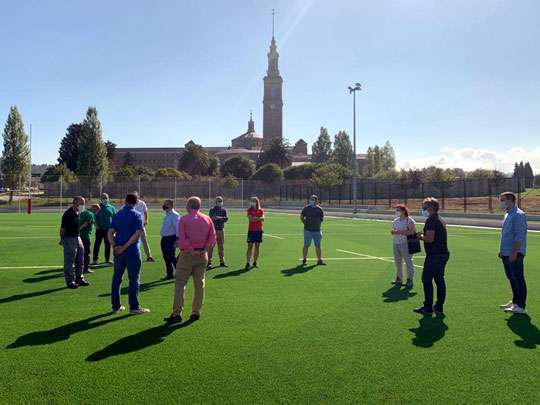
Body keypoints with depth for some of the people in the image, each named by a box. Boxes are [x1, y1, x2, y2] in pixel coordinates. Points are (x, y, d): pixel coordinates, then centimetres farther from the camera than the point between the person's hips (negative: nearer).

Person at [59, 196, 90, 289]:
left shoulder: (76, 213, 10)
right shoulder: (68, 214, -18)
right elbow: (63, 229, -15)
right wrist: (62, 240, -7)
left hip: (77, 238, 9)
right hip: (69, 239, -9)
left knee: (80, 260, 15)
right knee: (69, 262, 0)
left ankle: (79, 278, 26)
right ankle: (70, 281, 8)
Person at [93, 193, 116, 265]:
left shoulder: (111, 208, 9)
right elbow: (94, 217, 5)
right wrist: (96, 225, -9)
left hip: (108, 229, 1)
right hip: (100, 229, -1)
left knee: (108, 245, 8)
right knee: (97, 244, -2)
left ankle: (107, 259, 18)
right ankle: (95, 259, 4)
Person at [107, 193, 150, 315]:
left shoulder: (117, 215, 9)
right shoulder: (137, 215, -6)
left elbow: (110, 233, 2)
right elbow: (138, 233, -18)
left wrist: (114, 246, -7)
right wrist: (125, 246, -14)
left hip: (118, 251, 5)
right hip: (132, 252, -5)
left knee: (116, 278, 14)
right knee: (134, 279, 3)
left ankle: (116, 306, 20)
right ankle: (134, 307, 6)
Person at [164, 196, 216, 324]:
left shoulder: (184, 219, -4)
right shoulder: (207, 219, 8)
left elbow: (182, 238, -13)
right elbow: (212, 237, 1)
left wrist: (190, 250, -9)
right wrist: (205, 249, -3)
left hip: (187, 254, -4)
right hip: (202, 256, 4)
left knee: (180, 284, 0)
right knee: (199, 284, 11)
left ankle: (177, 313, -2)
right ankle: (196, 312, 15)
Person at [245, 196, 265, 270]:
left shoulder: (261, 210, 8)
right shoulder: (249, 210, 2)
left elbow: (263, 218, -8)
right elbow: (250, 219, -13)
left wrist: (255, 218, -17)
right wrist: (259, 218, -10)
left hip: (259, 231, 3)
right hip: (251, 230, -3)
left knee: (257, 247, 7)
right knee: (250, 247, -8)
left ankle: (255, 262, 17)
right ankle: (247, 263, -11)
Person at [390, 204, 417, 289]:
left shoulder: (409, 221, -7)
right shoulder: (395, 221, 16)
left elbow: (411, 232, -18)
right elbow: (392, 230, 21)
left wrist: (399, 232, -21)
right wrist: (393, 232, -4)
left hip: (405, 244, -7)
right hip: (396, 243, 7)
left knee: (408, 261, -4)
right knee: (398, 261, 11)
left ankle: (410, 279, 2)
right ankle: (399, 278, 21)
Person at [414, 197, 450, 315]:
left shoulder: (430, 220, -15)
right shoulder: (440, 220, 17)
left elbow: (430, 239, -22)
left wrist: (421, 236, -4)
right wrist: (424, 235, 15)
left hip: (434, 255, -10)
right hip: (443, 253, 10)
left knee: (427, 279, -2)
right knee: (439, 280, 13)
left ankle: (428, 307, 1)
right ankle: (439, 306, 19)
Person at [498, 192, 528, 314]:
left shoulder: (518, 215, -15)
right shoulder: (507, 214, 16)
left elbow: (519, 236, -20)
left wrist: (514, 253, -23)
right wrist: (502, 250, 20)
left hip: (515, 255, -10)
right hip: (506, 254, 10)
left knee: (518, 279, -4)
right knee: (512, 278, 17)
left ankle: (520, 306, 1)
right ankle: (515, 301, 28)